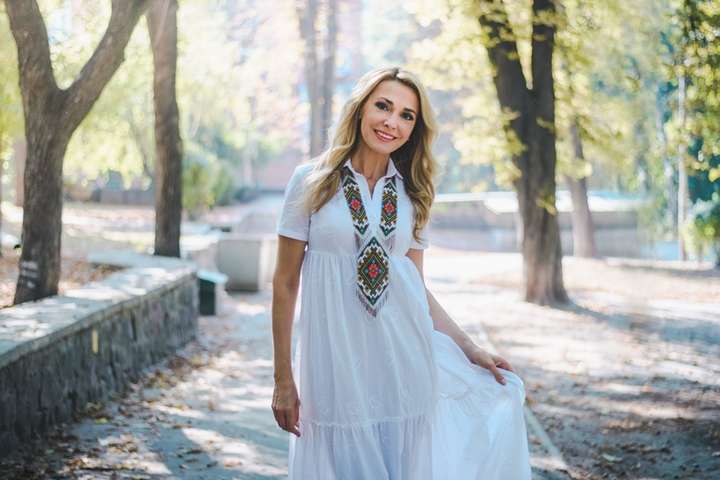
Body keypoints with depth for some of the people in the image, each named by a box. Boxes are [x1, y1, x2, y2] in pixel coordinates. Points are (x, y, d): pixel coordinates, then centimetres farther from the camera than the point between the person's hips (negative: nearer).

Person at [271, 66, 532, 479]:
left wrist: (469, 348, 6)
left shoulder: (412, 195, 9)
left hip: (404, 359, 3)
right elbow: (286, 283, 0)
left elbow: (417, 288, 14)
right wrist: (283, 379, -3)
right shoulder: (311, 181, -1)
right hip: (337, 363, -3)